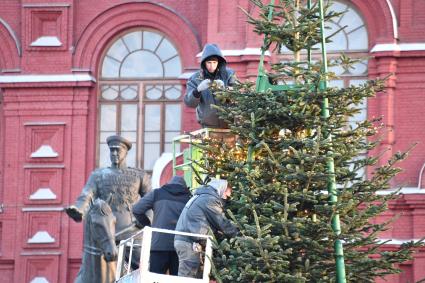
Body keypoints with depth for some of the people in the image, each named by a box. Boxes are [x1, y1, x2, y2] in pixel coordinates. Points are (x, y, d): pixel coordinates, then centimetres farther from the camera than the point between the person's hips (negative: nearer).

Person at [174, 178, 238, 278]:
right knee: (187, 278, -11)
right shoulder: (210, 199, -8)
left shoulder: (201, 196, 22)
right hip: (189, 242, -10)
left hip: (182, 239, 10)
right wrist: (237, 234, 5)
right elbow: (223, 223, -5)